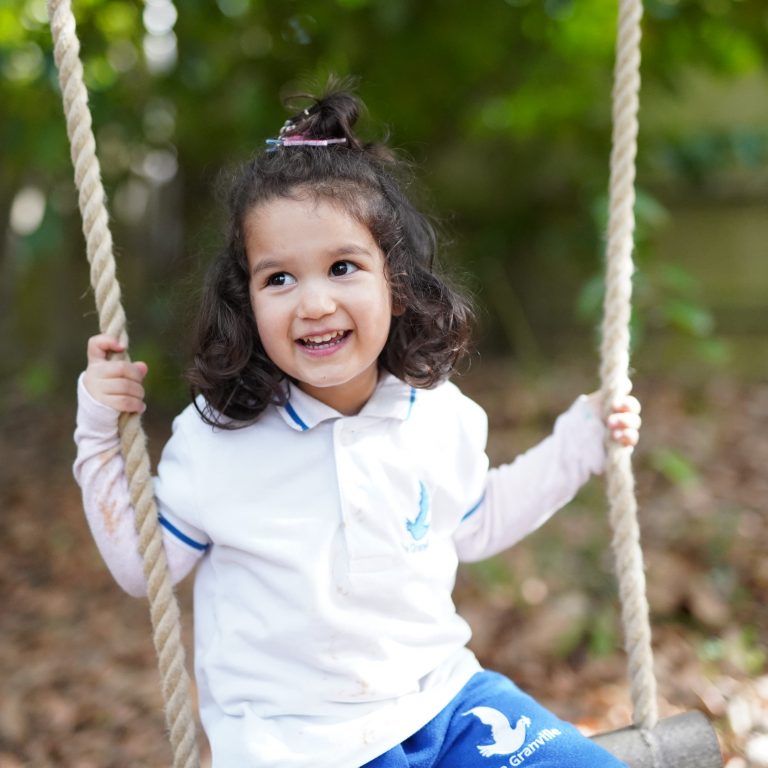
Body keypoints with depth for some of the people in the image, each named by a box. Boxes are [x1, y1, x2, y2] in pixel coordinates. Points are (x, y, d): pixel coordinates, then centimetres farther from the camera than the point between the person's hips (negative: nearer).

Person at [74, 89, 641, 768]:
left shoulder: (441, 418, -3)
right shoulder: (214, 440, -12)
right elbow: (144, 566, 0)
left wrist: (580, 440, 12)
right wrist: (102, 439, -11)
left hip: (438, 699, 4)